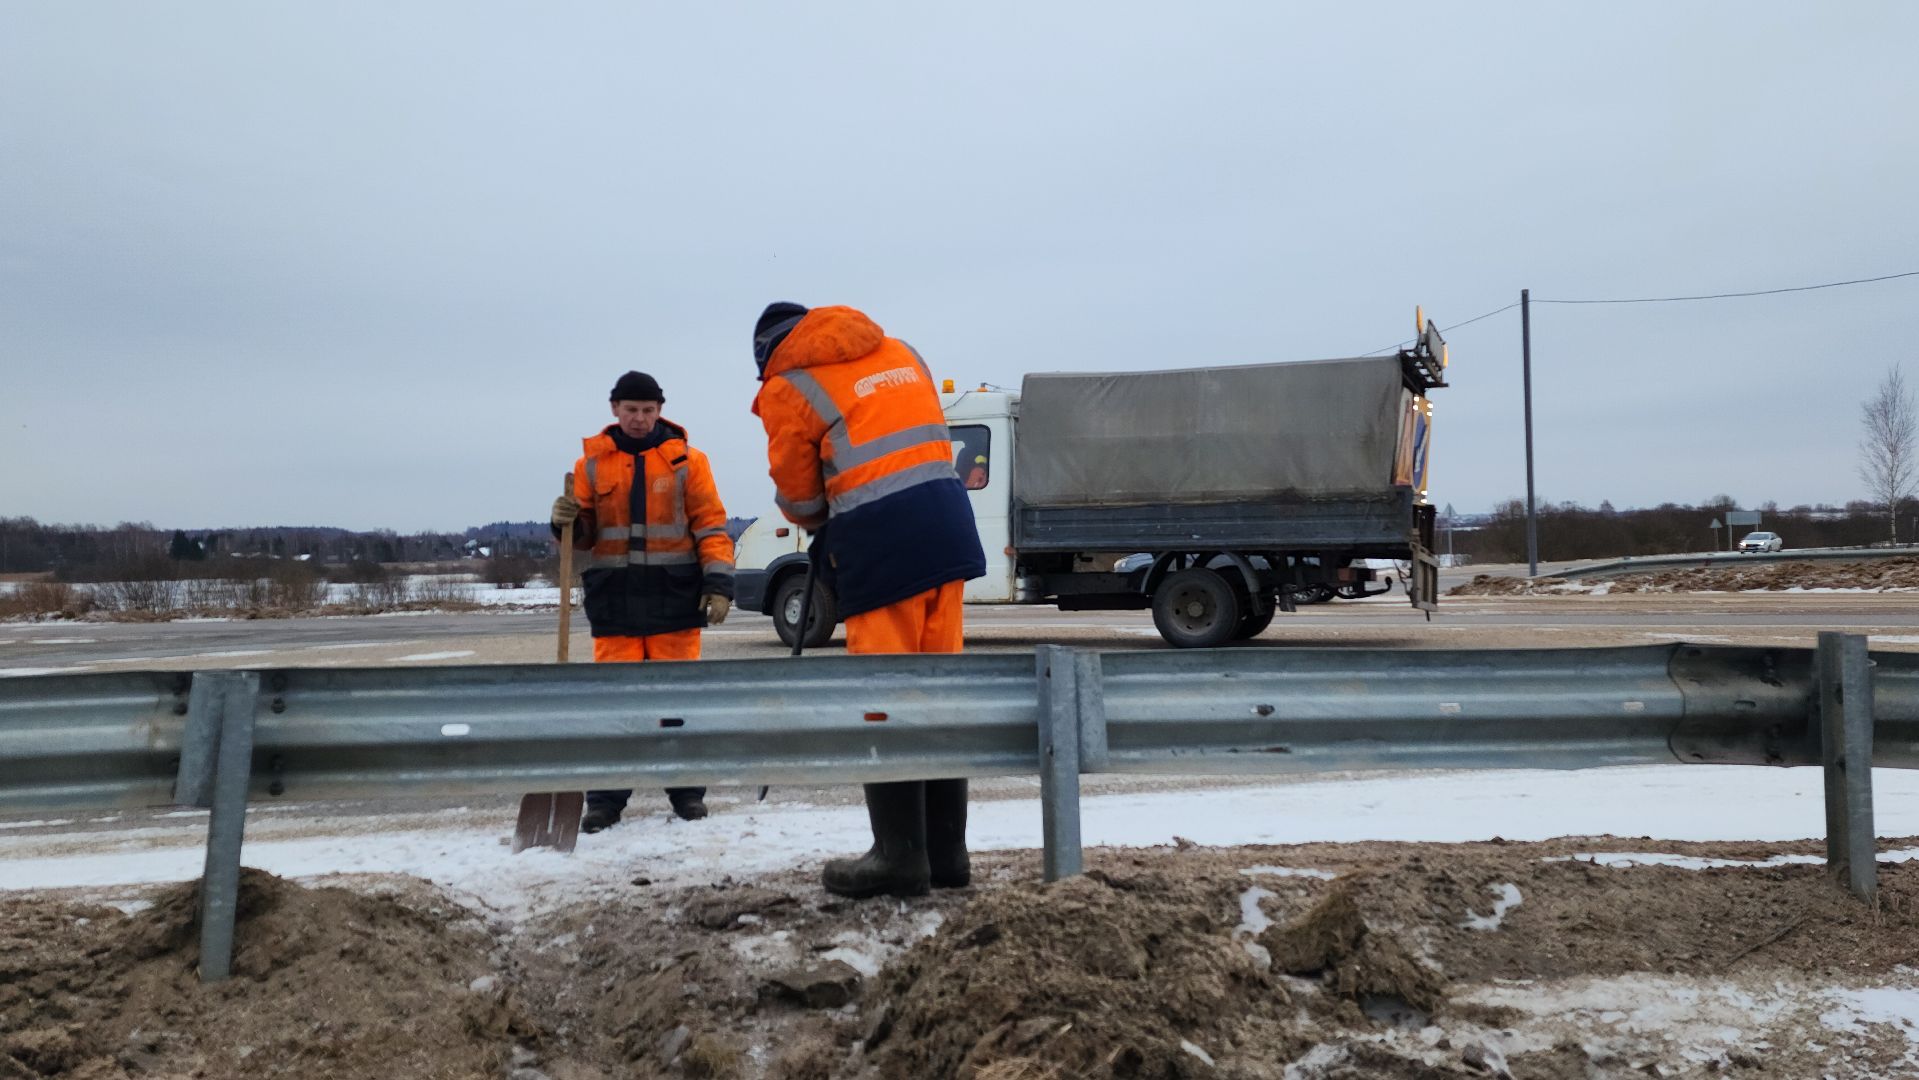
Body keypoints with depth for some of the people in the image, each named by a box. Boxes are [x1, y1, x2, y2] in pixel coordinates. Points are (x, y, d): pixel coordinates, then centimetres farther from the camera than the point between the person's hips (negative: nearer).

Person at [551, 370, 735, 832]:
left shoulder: (686, 460, 3)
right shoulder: (591, 463, 9)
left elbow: (711, 525, 1)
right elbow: (585, 535, 12)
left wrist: (719, 582, -8)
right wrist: (569, 523, -12)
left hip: (673, 593, -1)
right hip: (615, 594, 2)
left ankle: (687, 790, 14)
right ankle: (606, 796, 9)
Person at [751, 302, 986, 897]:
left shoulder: (787, 386, 2)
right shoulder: (897, 349, 20)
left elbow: (798, 495, 8)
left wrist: (824, 529, 30)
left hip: (880, 542, -6)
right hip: (948, 524, 6)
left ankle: (901, 855, 8)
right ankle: (945, 849, 17)